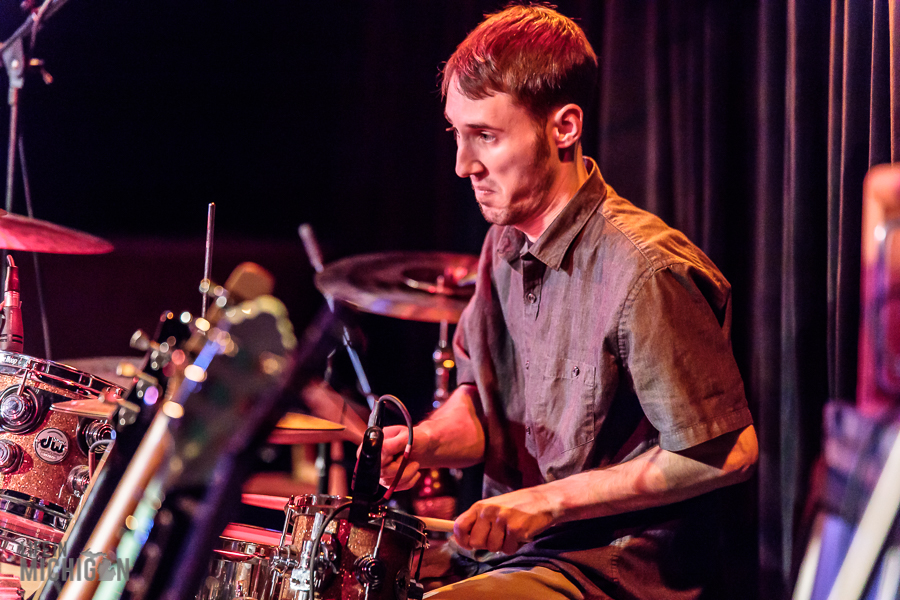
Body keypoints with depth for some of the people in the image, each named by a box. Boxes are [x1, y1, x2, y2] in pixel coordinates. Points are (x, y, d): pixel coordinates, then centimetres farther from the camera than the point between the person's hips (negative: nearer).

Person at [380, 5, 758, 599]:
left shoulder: (644, 271, -21)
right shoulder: (506, 244, 6)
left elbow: (727, 452, -19)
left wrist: (551, 499, -18)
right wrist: (425, 441, -8)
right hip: (516, 550, 8)